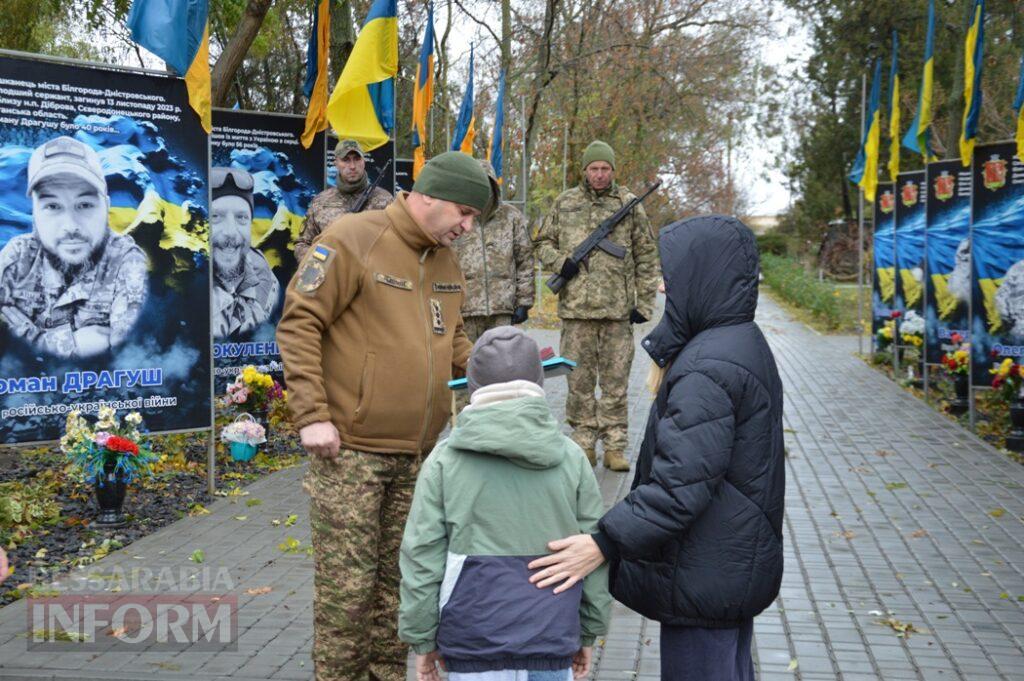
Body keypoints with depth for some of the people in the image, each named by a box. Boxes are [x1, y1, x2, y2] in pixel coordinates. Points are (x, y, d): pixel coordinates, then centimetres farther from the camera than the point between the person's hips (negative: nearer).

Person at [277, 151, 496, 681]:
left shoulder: (444, 259, 13)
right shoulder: (353, 240, -11)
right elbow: (299, 325, -12)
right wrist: (312, 415, -16)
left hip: (417, 455, 7)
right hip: (350, 447, -7)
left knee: (398, 580, 14)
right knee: (348, 583, -1)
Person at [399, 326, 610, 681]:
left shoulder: (445, 461, -2)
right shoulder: (571, 458, 2)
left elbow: (422, 555, -3)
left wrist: (422, 638, 7)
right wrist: (589, 631, 17)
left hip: (473, 641, -1)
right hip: (551, 639, 2)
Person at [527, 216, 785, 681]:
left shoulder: (707, 370, -24)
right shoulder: (744, 345, 8)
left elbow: (682, 482, -29)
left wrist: (605, 543, -26)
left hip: (705, 580, -10)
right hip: (737, 570, 10)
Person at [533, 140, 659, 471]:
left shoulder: (630, 205, 6)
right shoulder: (565, 203, 9)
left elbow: (647, 258, 7)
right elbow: (543, 242, 18)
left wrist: (644, 304, 2)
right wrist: (559, 261, -4)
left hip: (618, 308, -1)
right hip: (575, 307, 1)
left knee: (616, 381, 3)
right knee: (579, 381, 6)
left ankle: (615, 447, 10)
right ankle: (584, 443, 15)